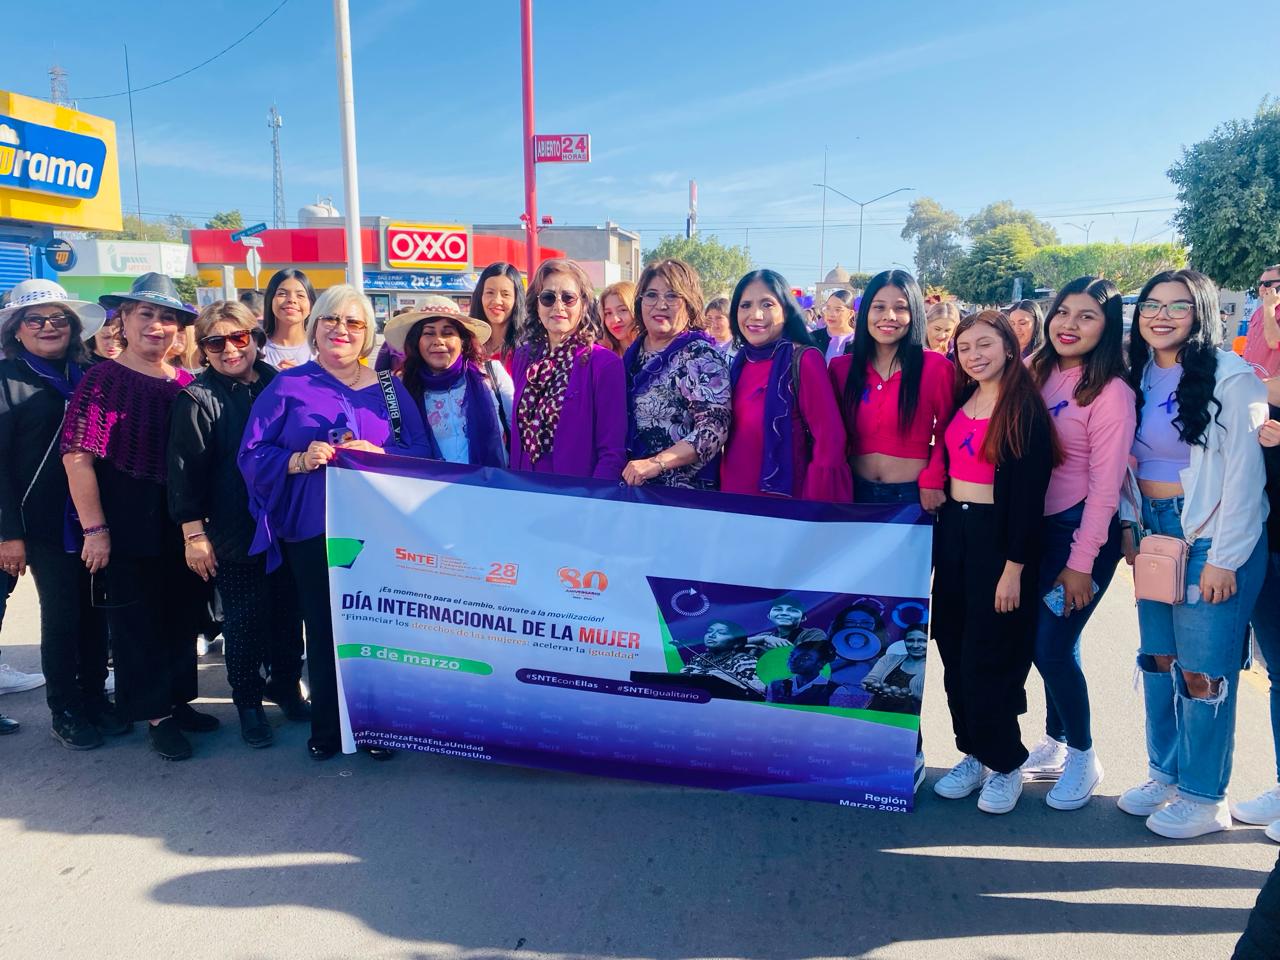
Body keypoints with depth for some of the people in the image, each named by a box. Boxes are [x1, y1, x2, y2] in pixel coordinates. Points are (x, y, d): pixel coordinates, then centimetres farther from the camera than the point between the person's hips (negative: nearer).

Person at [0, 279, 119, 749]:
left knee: (95, 610, 8)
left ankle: (95, 696, 24)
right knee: (61, 616, 3)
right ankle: (65, 711, 18)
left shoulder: (88, 375, 9)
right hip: (45, 521, -4)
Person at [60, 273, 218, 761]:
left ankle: (177, 700, 31)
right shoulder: (103, 377, -8)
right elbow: (77, 456, -13)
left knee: (182, 614, 14)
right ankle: (156, 714, 20)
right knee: (136, 618, 7)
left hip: (181, 525, 5)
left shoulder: (187, 384, 5)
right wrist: (94, 528, -16)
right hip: (128, 525, -4)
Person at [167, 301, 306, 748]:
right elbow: (184, 470, -8)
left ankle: (286, 687, 32)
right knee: (243, 620, 4)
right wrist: (193, 532, -11)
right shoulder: (197, 399, -6)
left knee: (288, 611, 12)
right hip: (232, 532, -3)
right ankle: (248, 702, 21)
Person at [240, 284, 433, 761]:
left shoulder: (389, 388, 10)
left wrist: (380, 455, -14)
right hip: (312, 529, -1)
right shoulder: (288, 386, 6)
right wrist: (300, 460, -15)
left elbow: (421, 451, 4)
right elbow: (252, 455, 3)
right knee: (322, 628, 4)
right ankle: (326, 728, 21)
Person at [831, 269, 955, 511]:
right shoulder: (840, 367, 1)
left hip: (912, 493, -2)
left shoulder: (937, 367, -8)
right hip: (855, 491, 3)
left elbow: (946, 431, 1)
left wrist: (933, 481, -10)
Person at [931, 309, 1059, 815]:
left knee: (988, 654, -1)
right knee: (953, 648, 10)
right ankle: (974, 753, 25)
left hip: (998, 535, -6)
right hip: (953, 529, 7)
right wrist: (940, 524, 11)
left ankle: (1005, 764, 18)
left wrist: (1015, 567, -17)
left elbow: (1030, 493, -14)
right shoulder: (960, 401, 8)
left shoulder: (1026, 410, -10)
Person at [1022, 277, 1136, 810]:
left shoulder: (1111, 392, -13)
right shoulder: (1036, 372, 5)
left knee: (1052, 647, -4)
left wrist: (1082, 562, -13)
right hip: (1036, 525, 6)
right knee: (1042, 643, 12)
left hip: (1084, 530, -6)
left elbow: (1105, 485, -14)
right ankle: (1054, 745, 32)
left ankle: (1082, 757, 19)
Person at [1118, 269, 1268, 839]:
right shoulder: (1139, 377, 8)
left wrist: (1224, 560, -14)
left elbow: (1245, 473, -12)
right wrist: (1129, 525, 5)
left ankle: (1204, 796, 15)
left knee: (1202, 669, -1)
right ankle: (1165, 774, 27)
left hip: (1212, 536, -6)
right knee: (1158, 658, 12)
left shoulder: (1231, 378, -10)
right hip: (1154, 531, 6)